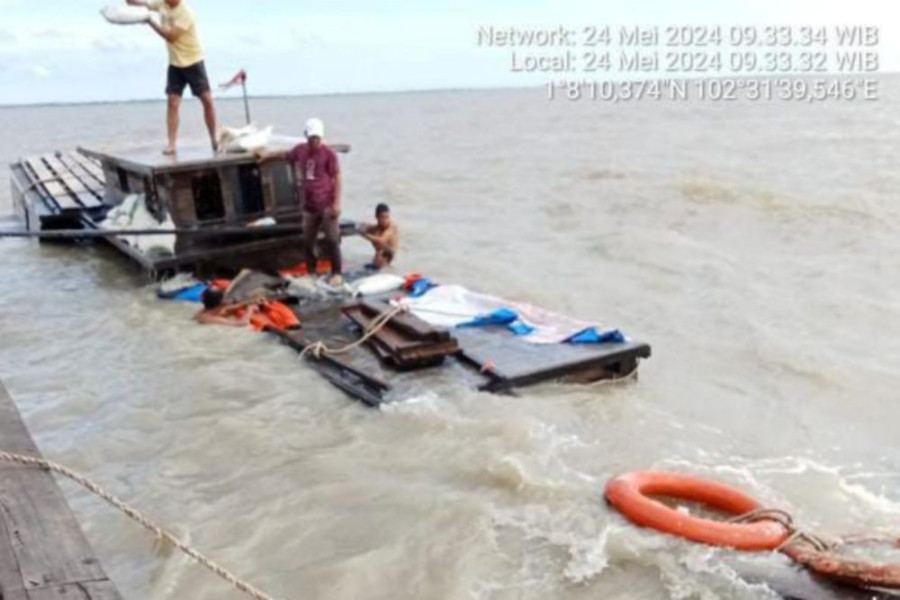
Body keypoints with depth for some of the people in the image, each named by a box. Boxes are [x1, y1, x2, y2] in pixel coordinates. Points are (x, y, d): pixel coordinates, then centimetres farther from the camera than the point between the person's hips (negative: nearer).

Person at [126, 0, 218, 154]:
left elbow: (170, 36, -25)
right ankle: (171, 143, -7)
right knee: (173, 102, -5)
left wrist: (149, 21, -25)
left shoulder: (185, 12, -21)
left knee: (207, 100, -4)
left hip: (193, 62, -5)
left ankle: (214, 139, 10)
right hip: (175, 63, 5)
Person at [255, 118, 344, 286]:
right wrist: (268, 155, 39)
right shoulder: (300, 150, 8)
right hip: (309, 206, 6)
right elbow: (286, 155, 30)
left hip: (327, 205, -6)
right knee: (307, 241, 11)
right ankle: (311, 273, 24)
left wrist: (337, 203, -13)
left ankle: (337, 273, 7)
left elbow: (337, 178, -8)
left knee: (332, 240, -2)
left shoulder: (328, 154, -8)